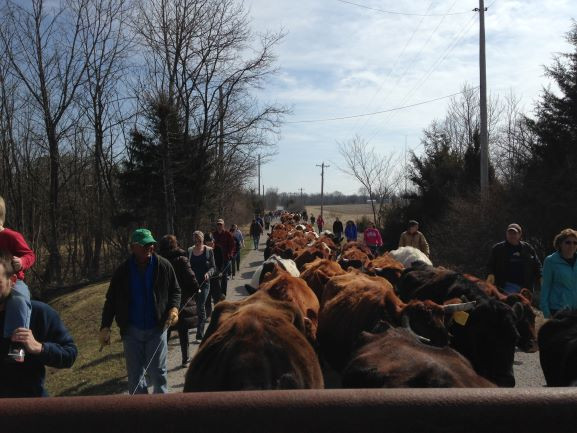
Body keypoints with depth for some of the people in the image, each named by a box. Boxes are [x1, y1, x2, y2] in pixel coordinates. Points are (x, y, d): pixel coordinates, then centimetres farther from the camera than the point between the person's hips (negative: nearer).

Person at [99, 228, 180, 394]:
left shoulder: (163, 266, -7)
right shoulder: (123, 271, -5)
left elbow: (175, 290, 4)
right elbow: (111, 300, 2)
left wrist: (174, 307, -16)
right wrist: (105, 327, -6)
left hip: (156, 328, -1)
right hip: (131, 330, 1)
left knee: (157, 371, 8)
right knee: (134, 374, 12)